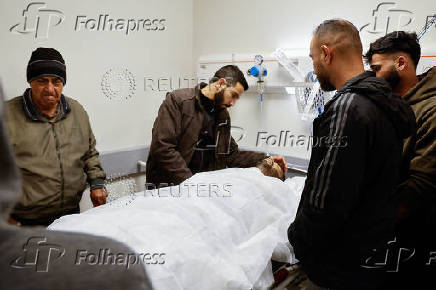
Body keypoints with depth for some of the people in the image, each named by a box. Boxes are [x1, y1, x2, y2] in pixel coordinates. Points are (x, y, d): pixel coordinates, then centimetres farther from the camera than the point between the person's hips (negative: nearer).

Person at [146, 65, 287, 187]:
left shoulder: (223, 115, 14)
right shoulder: (177, 100, -7)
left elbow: (231, 154, 17)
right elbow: (162, 148, -15)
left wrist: (265, 159, 7)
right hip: (170, 185, -6)